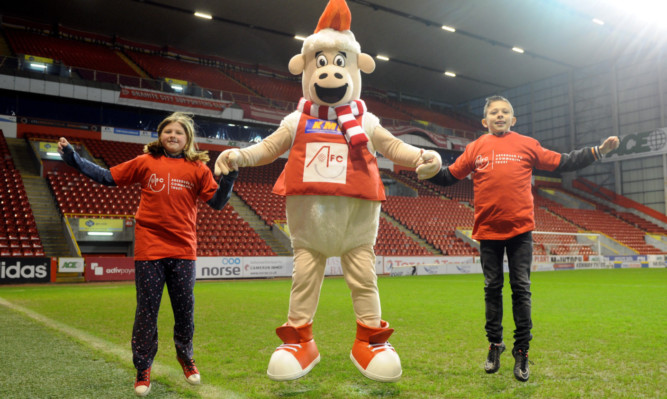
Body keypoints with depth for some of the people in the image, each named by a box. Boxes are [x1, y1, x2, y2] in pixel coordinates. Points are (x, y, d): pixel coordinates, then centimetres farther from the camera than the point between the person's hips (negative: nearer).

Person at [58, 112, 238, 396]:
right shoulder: (145, 162, 5)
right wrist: (73, 158, 6)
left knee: (185, 309, 9)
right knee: (146, 311, 5)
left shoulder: (198, 168, 5)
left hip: (183, 249, 1)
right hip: (149, 249, 0)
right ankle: (143, 369, 21)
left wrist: (230, 175, -12)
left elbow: (217, 202, 1)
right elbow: (107, 177, 10)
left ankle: (185, 356, 35)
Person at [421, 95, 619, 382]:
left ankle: (522, 351, 13)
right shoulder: (475, 148, 7)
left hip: (520, 229, 0)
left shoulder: (527, 145, 7)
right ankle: (494, 345, 24)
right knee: (492, 288, 9)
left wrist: (598, 151, 5)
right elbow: (449, 176, 8)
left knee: (521, 289, 2)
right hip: (488, 230, 1)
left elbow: (562, 163, 10)